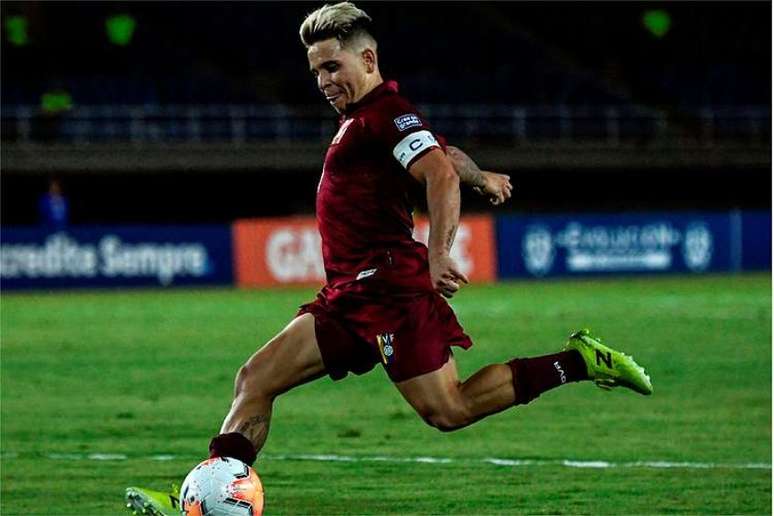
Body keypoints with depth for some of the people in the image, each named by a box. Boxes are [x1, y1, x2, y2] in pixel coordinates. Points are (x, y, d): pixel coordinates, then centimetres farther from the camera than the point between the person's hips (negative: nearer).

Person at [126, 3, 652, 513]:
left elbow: (442, 174, -25)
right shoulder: (363, 117, 20)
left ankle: (580, 362, 1)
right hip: (350, 296, 10)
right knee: (255, 380, 1)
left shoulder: (387, 114, -10)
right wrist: (481, 177, 53)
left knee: (447, 410, -10)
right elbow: (450, 153, 34)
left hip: (388, 287, -10)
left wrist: (438, 255, -35)